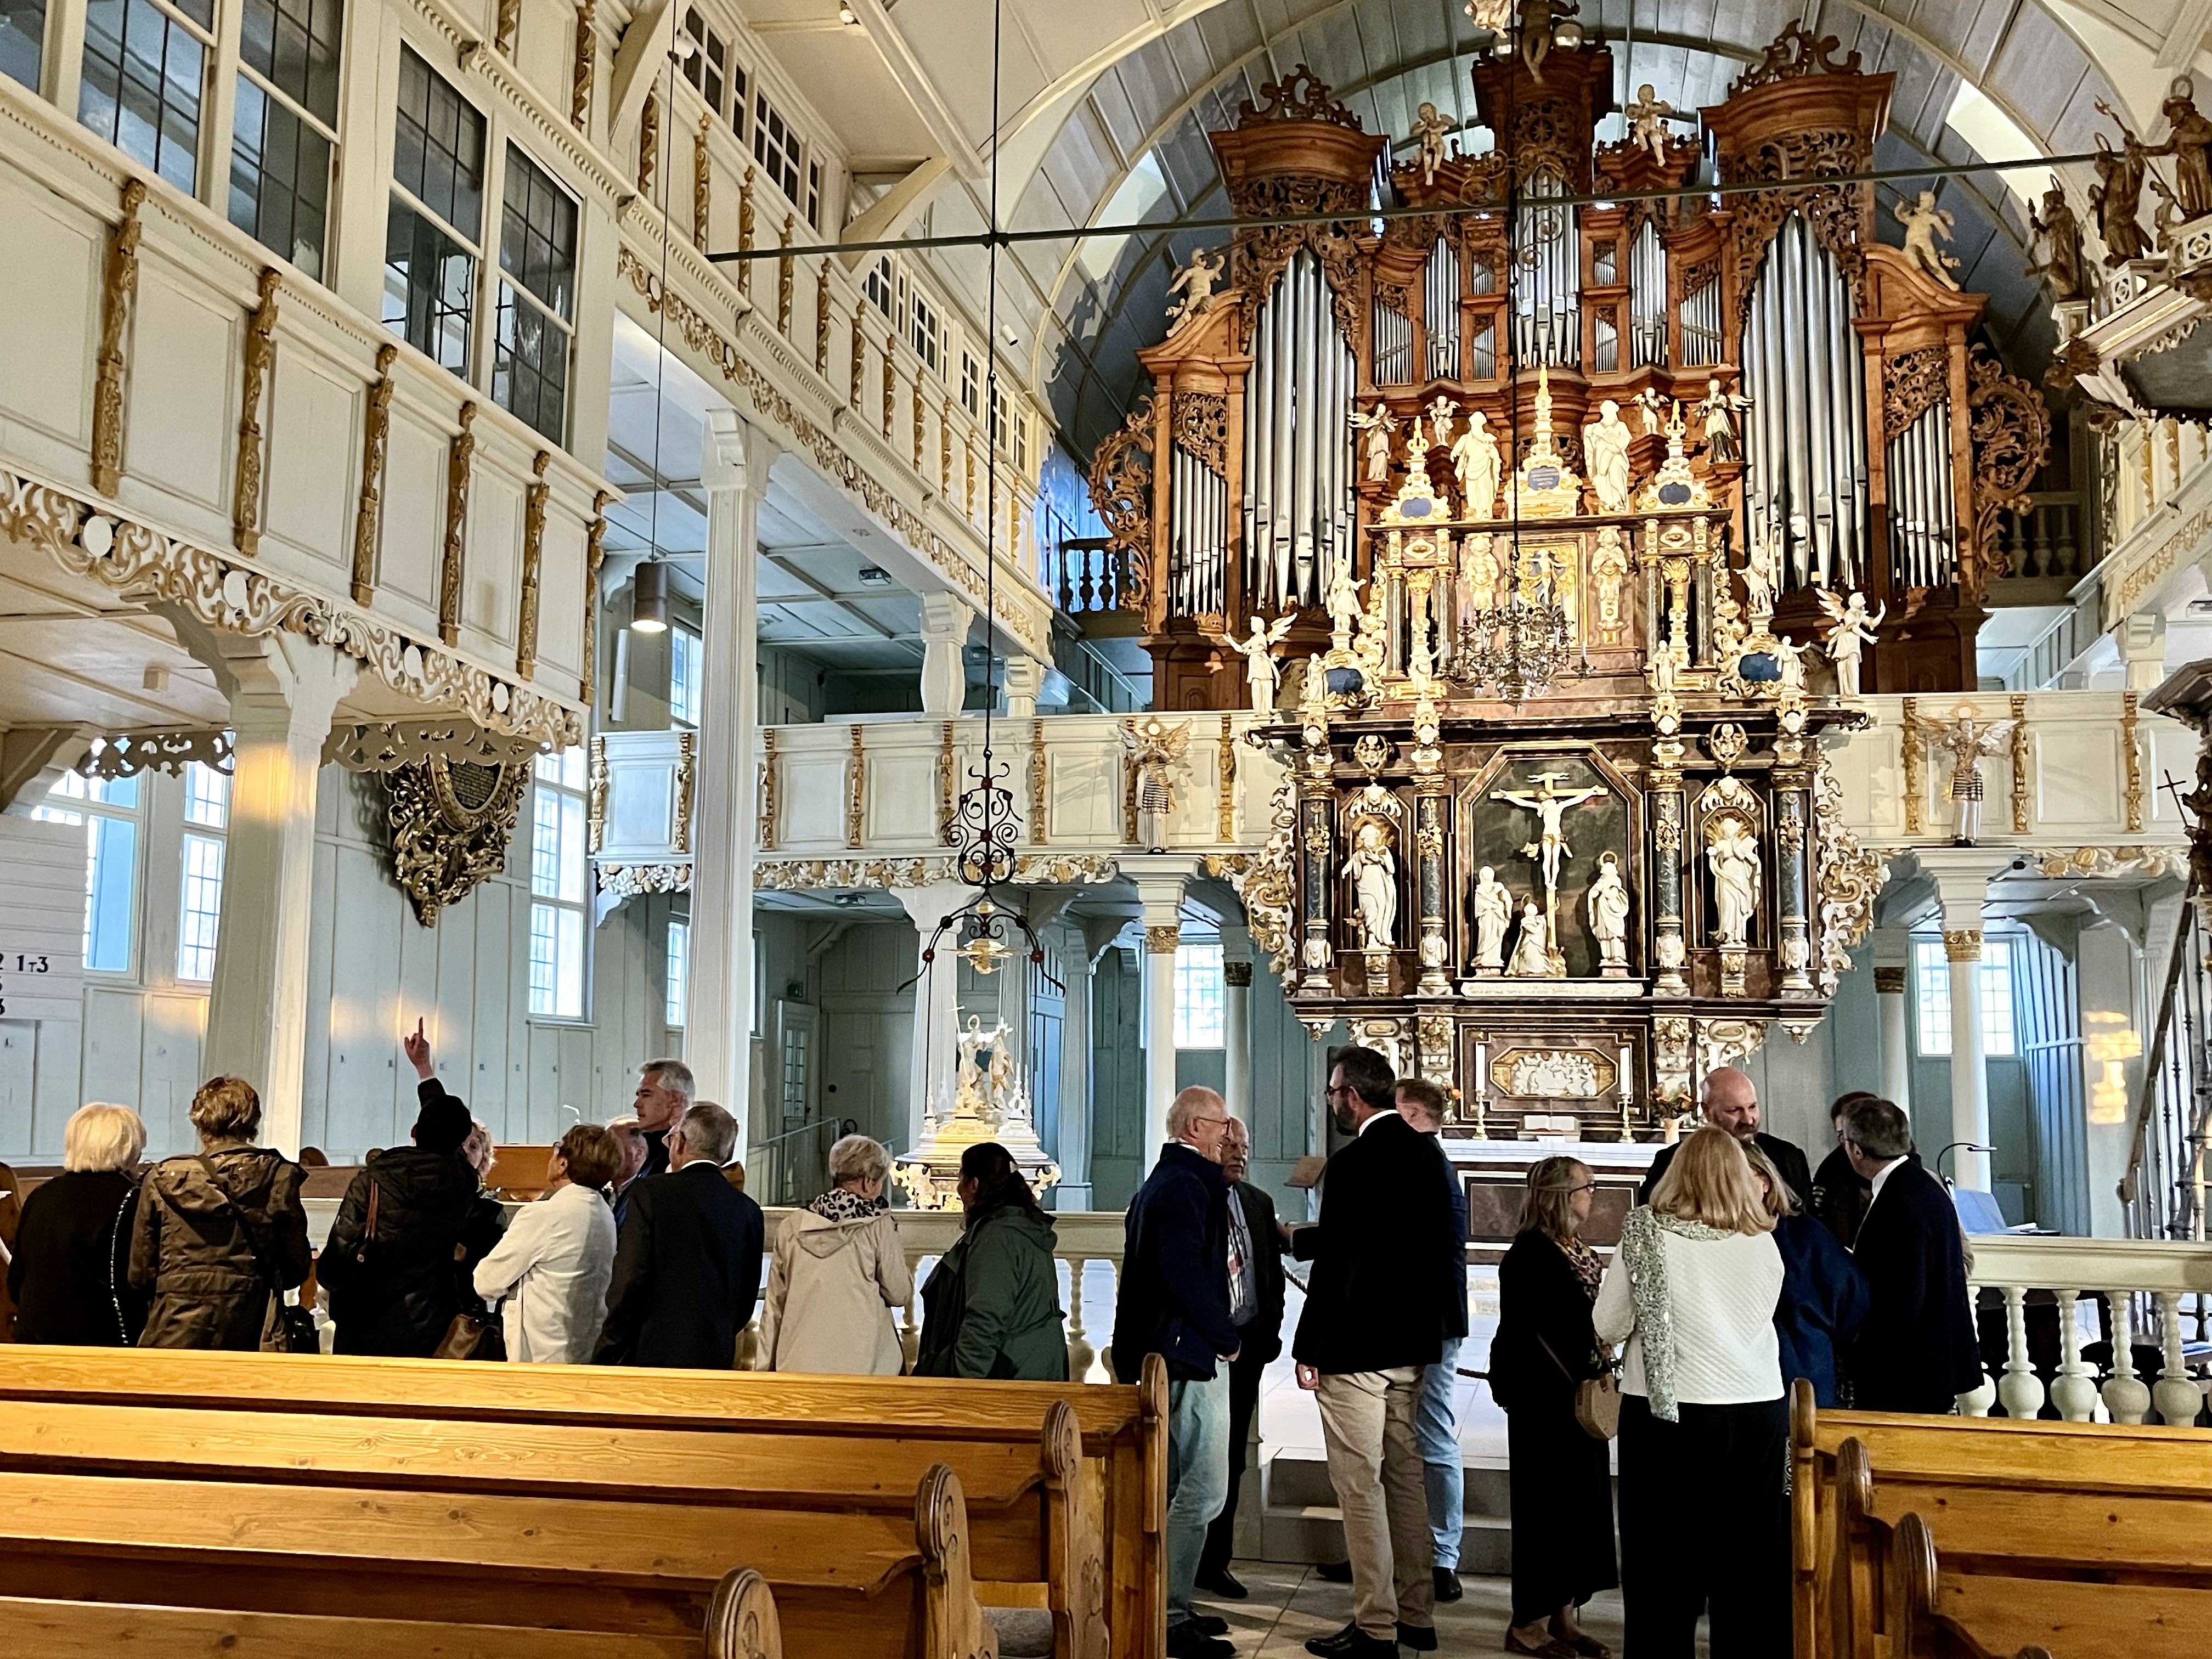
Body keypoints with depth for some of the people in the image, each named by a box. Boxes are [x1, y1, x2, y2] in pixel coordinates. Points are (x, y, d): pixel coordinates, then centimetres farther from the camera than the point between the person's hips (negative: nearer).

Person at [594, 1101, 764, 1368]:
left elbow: (628, 1285, -9)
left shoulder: (651, 1193, -5)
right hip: (716, 1359, 4)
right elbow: (746, 1303, 12)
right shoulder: (748, 1210, 8)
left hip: (653, 1356, -4)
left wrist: (604, 1361, -1)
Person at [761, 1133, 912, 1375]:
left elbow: (774, 1304, 12)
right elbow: (899, 1294, 1)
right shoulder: (878, 1225, -4)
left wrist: (766, 1366, 18)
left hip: (797, 1364, 4)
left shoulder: (793, 1226, 8)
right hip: (859, 1363, -4)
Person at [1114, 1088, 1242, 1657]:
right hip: (1192, 1353, -11)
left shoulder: (1161, 1182, 18)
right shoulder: (1186, 1185, -15)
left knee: (1179, 1487, 17)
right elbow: (1185, 1273, -25)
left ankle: (1169, 1604, 24)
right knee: (1202, 1490, -9)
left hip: (1165, 1351, 11)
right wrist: (1226, 1337, -13)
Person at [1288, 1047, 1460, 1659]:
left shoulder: (1353, 1163, -18)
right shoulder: (1427, 1153, 7)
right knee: (1405, 1477, 17)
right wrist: (1303, 1238, 27)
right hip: (1412, 1343, 9)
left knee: (1360, 1487, -1)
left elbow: (1336, 1264, -20)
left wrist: (1308, 1350, -12)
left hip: (1355, 1349, -9)